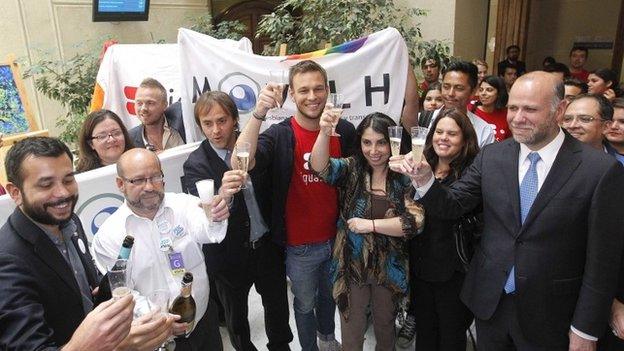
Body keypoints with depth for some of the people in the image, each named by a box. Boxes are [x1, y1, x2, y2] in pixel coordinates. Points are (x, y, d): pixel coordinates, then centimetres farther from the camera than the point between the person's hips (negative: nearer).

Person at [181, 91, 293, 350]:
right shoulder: (196, 165, -16)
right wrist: (222, 194, -48)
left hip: (268, 247, 2)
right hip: (231, 255, -2)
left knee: (277, 306, 22)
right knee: (236, 316, 20)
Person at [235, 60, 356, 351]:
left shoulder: (344, 131, -8)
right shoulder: (279, 135, -18)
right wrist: (259, 113, -47)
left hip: (337, 238, 4)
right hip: (300, 245, -3)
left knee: (330, 296, 29)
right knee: (305, 304, 20)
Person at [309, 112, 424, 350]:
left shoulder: (404, 177, -8)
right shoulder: (350, 169, -7)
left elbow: (415, 220, -17)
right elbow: (320, 167, -26)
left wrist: (371, 225, -21)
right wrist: (324, 133, -43)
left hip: (389, 268, 1)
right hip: (351, 266, -1)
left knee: (385, 325, 25)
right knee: (351, 330, 16)